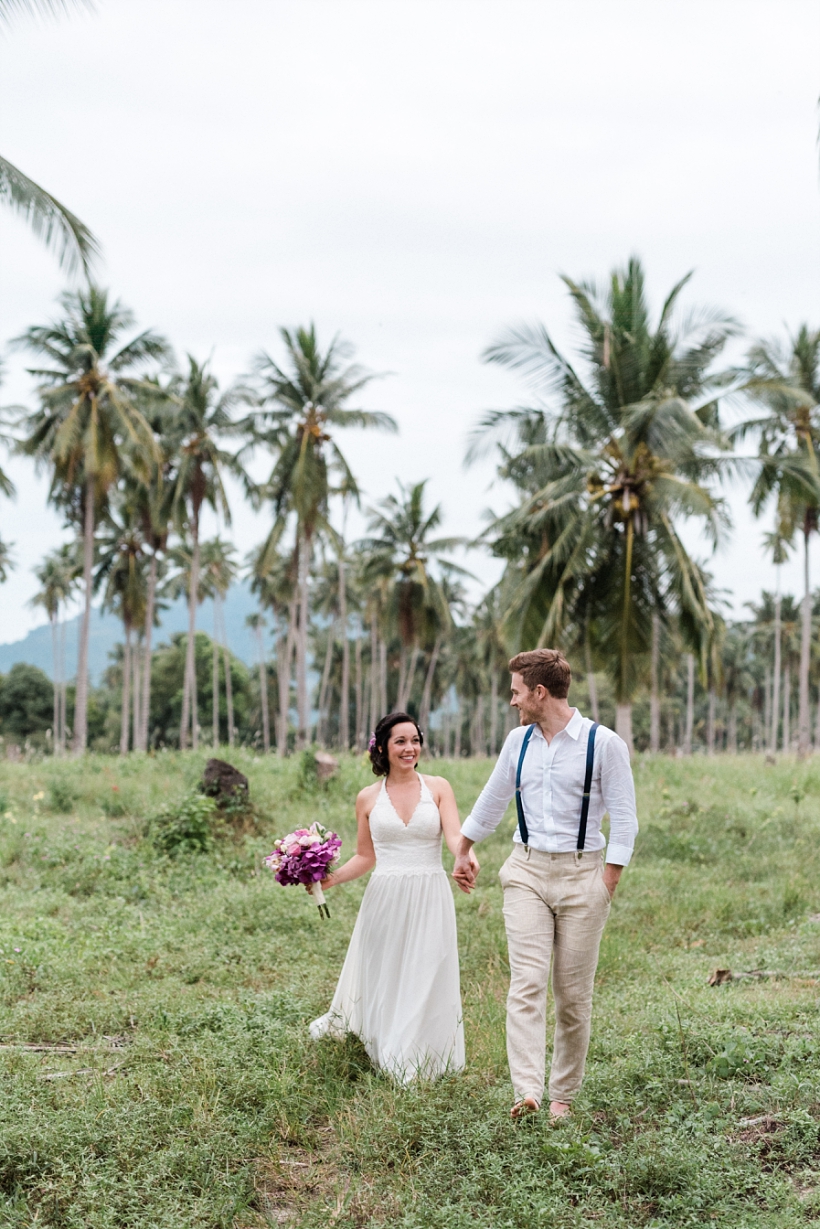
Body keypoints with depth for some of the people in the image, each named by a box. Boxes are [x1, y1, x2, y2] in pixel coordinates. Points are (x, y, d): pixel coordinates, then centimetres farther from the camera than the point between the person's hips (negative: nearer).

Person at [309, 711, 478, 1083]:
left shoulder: (438, 788, 2)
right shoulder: (368, 798, 6)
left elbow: (455, 835, -11)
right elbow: (365, 857, 12)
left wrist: (466, 857, -34)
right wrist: (331, 879, -4)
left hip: (430, 899, -1)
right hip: (385, 899, 1)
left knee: (426, 981, 0)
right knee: (384, 980, 5)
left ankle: (419, 1061, 10)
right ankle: (387, 1060, 20)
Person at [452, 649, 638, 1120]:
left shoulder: (604, 744, -7)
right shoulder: (519, 741, 8)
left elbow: (624, 820, -4)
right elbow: (492, 800, 23)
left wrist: (608, 883, -9)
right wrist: (463, 851, 33)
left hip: (581, 873, -3)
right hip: (526, 871, 3)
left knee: (573, 993, 2)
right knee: (527, 983, -11)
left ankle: (563, 1095, 14)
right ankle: (527, 1091, -20)